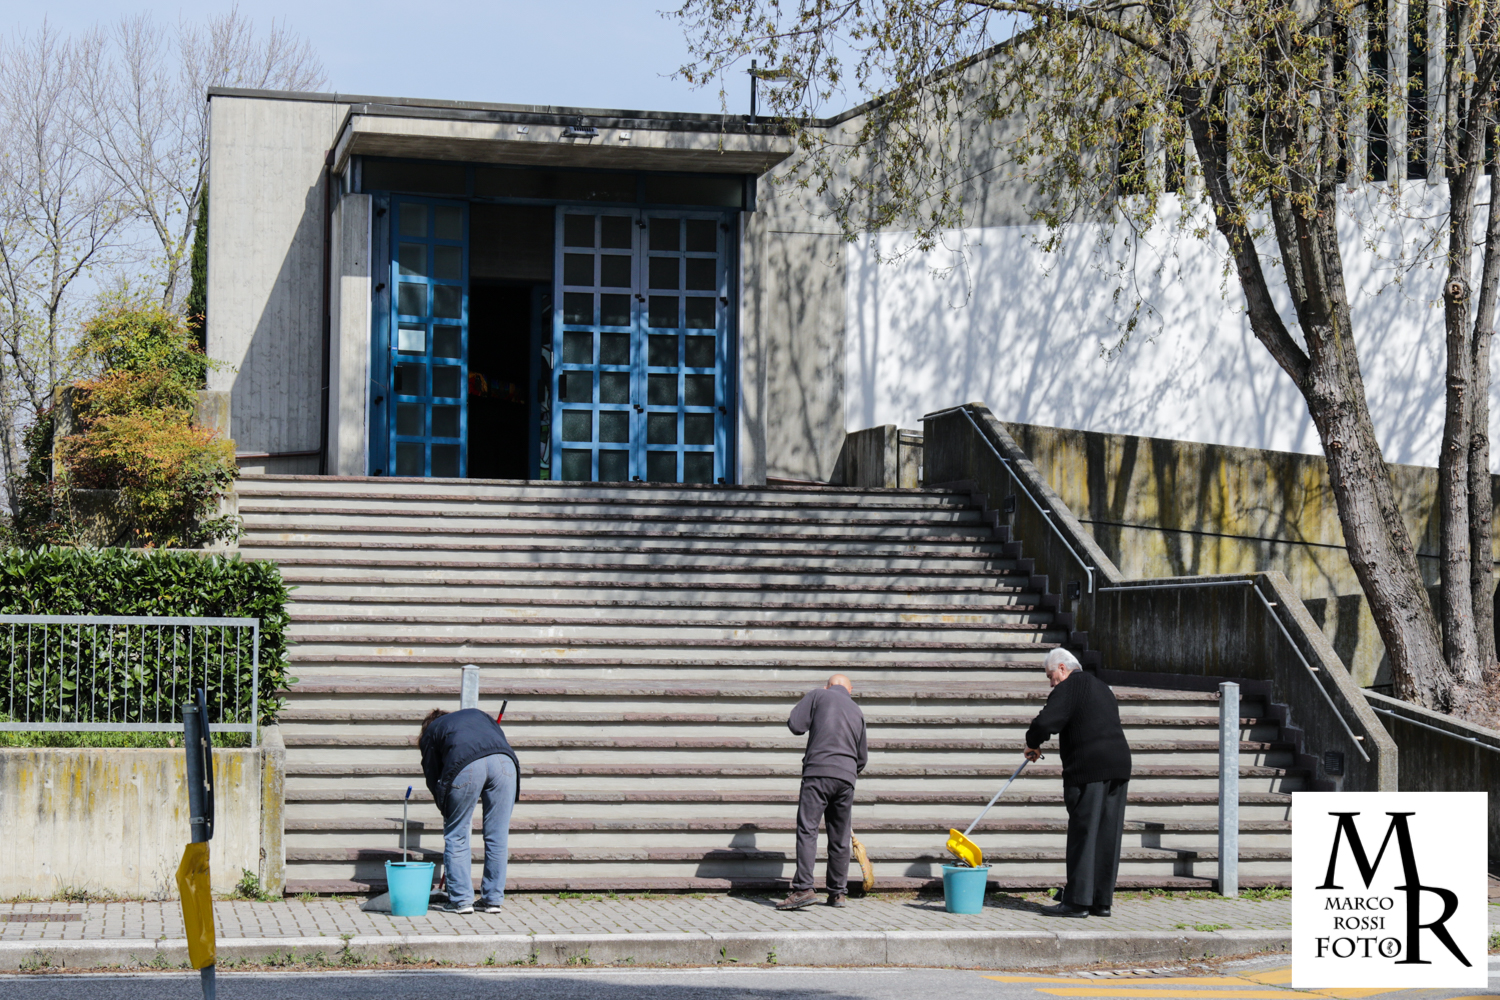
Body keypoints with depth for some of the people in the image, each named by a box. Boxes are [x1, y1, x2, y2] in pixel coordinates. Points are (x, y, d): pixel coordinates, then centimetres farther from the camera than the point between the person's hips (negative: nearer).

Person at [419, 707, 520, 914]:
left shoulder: (431, 732, 30)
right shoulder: (477, 714, 38)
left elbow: (432, 777, 25)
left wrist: (447, 811, 35)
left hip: (465, 765, -3)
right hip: (504, 761, 3)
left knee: (456, 835, 13)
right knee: (497, 836, 11)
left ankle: (461, 899, 12)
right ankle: (493, 899, 16)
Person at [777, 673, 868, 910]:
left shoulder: (817, 695, 8)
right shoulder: (857, 711, 23)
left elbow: (795, 725, -1)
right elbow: (862, 756, 27)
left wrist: (814, 722, 19)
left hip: (819, 771, -5)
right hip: (846, 776, 5)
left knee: (807, 830, -9)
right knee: (840, 836, 11)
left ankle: (803, 889, -19)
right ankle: (838, 892, 14)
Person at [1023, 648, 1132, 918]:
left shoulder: (1068, 687, -4)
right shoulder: (1102, 688, 24)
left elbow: (1045, 722, -15)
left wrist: (1033, 743, 4)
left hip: (1089, 769, -8)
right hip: (1119, 765, 8)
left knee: (1083, 835, -5)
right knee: (1108, 836, 8)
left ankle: (1077, 901, -5)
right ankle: (1102, 900, 11)